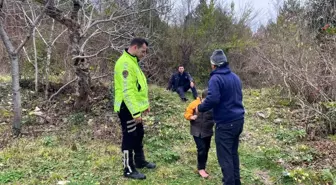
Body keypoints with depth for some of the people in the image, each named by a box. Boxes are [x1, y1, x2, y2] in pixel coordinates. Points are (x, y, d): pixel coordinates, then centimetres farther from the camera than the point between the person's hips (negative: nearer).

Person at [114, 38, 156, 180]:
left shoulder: (133, 62, 13)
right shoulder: (125, 63, -21)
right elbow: (127, 91, -27)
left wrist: (145, 104, 19)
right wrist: (135, 112, -27)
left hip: (134, 107, 10)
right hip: (127, 109, -10)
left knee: (138, 135, 21)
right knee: (129, 138, 1)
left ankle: (140, 161, 38)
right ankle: (129, 170, 16)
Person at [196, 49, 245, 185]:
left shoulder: (216, 78, -16)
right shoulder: (235, 77, 12)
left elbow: (212, 99, -27)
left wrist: (200, 108, -10)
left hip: (225, 123, -9)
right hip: (238, 120, 9)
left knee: (225, 156, 1)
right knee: (233, 152, 21)